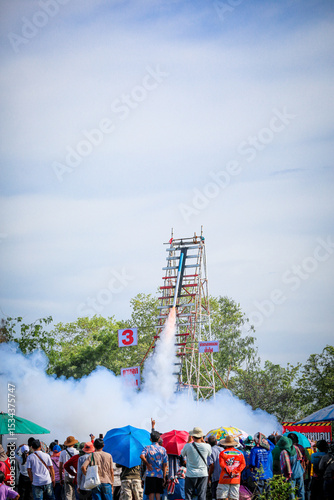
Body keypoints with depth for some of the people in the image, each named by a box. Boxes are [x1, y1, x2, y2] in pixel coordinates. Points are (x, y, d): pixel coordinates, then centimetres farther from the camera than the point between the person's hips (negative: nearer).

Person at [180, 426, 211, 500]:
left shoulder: (188, 446, -10)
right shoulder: (207, 446, -6)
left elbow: (182, 454, 11)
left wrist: (188, 442, 18)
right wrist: (203, 442, 16)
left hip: (190, 474, -1)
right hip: (203, 474, 2)